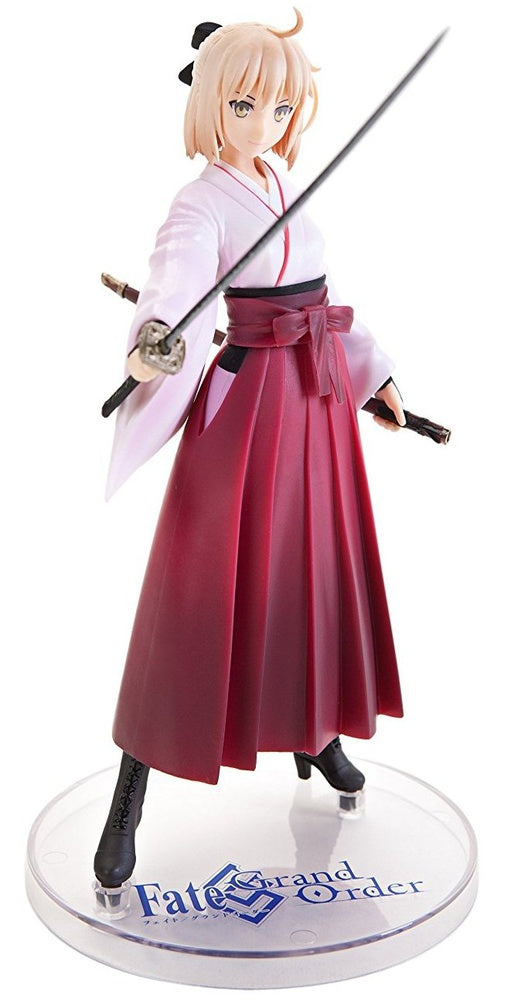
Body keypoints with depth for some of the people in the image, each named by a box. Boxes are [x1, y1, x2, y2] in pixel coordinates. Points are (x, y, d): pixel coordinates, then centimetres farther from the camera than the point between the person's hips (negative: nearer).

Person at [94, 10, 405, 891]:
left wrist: (374, 373, 21)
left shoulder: (282, 186, 11)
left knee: (316, 572, 16)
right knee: (205, 596, -6)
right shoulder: (202, 206, -12)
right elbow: (171, 301, -30)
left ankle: (316, 733, 37)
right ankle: (127, 808, 4)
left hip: (319, 403, 8)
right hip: (248, 404, -7)